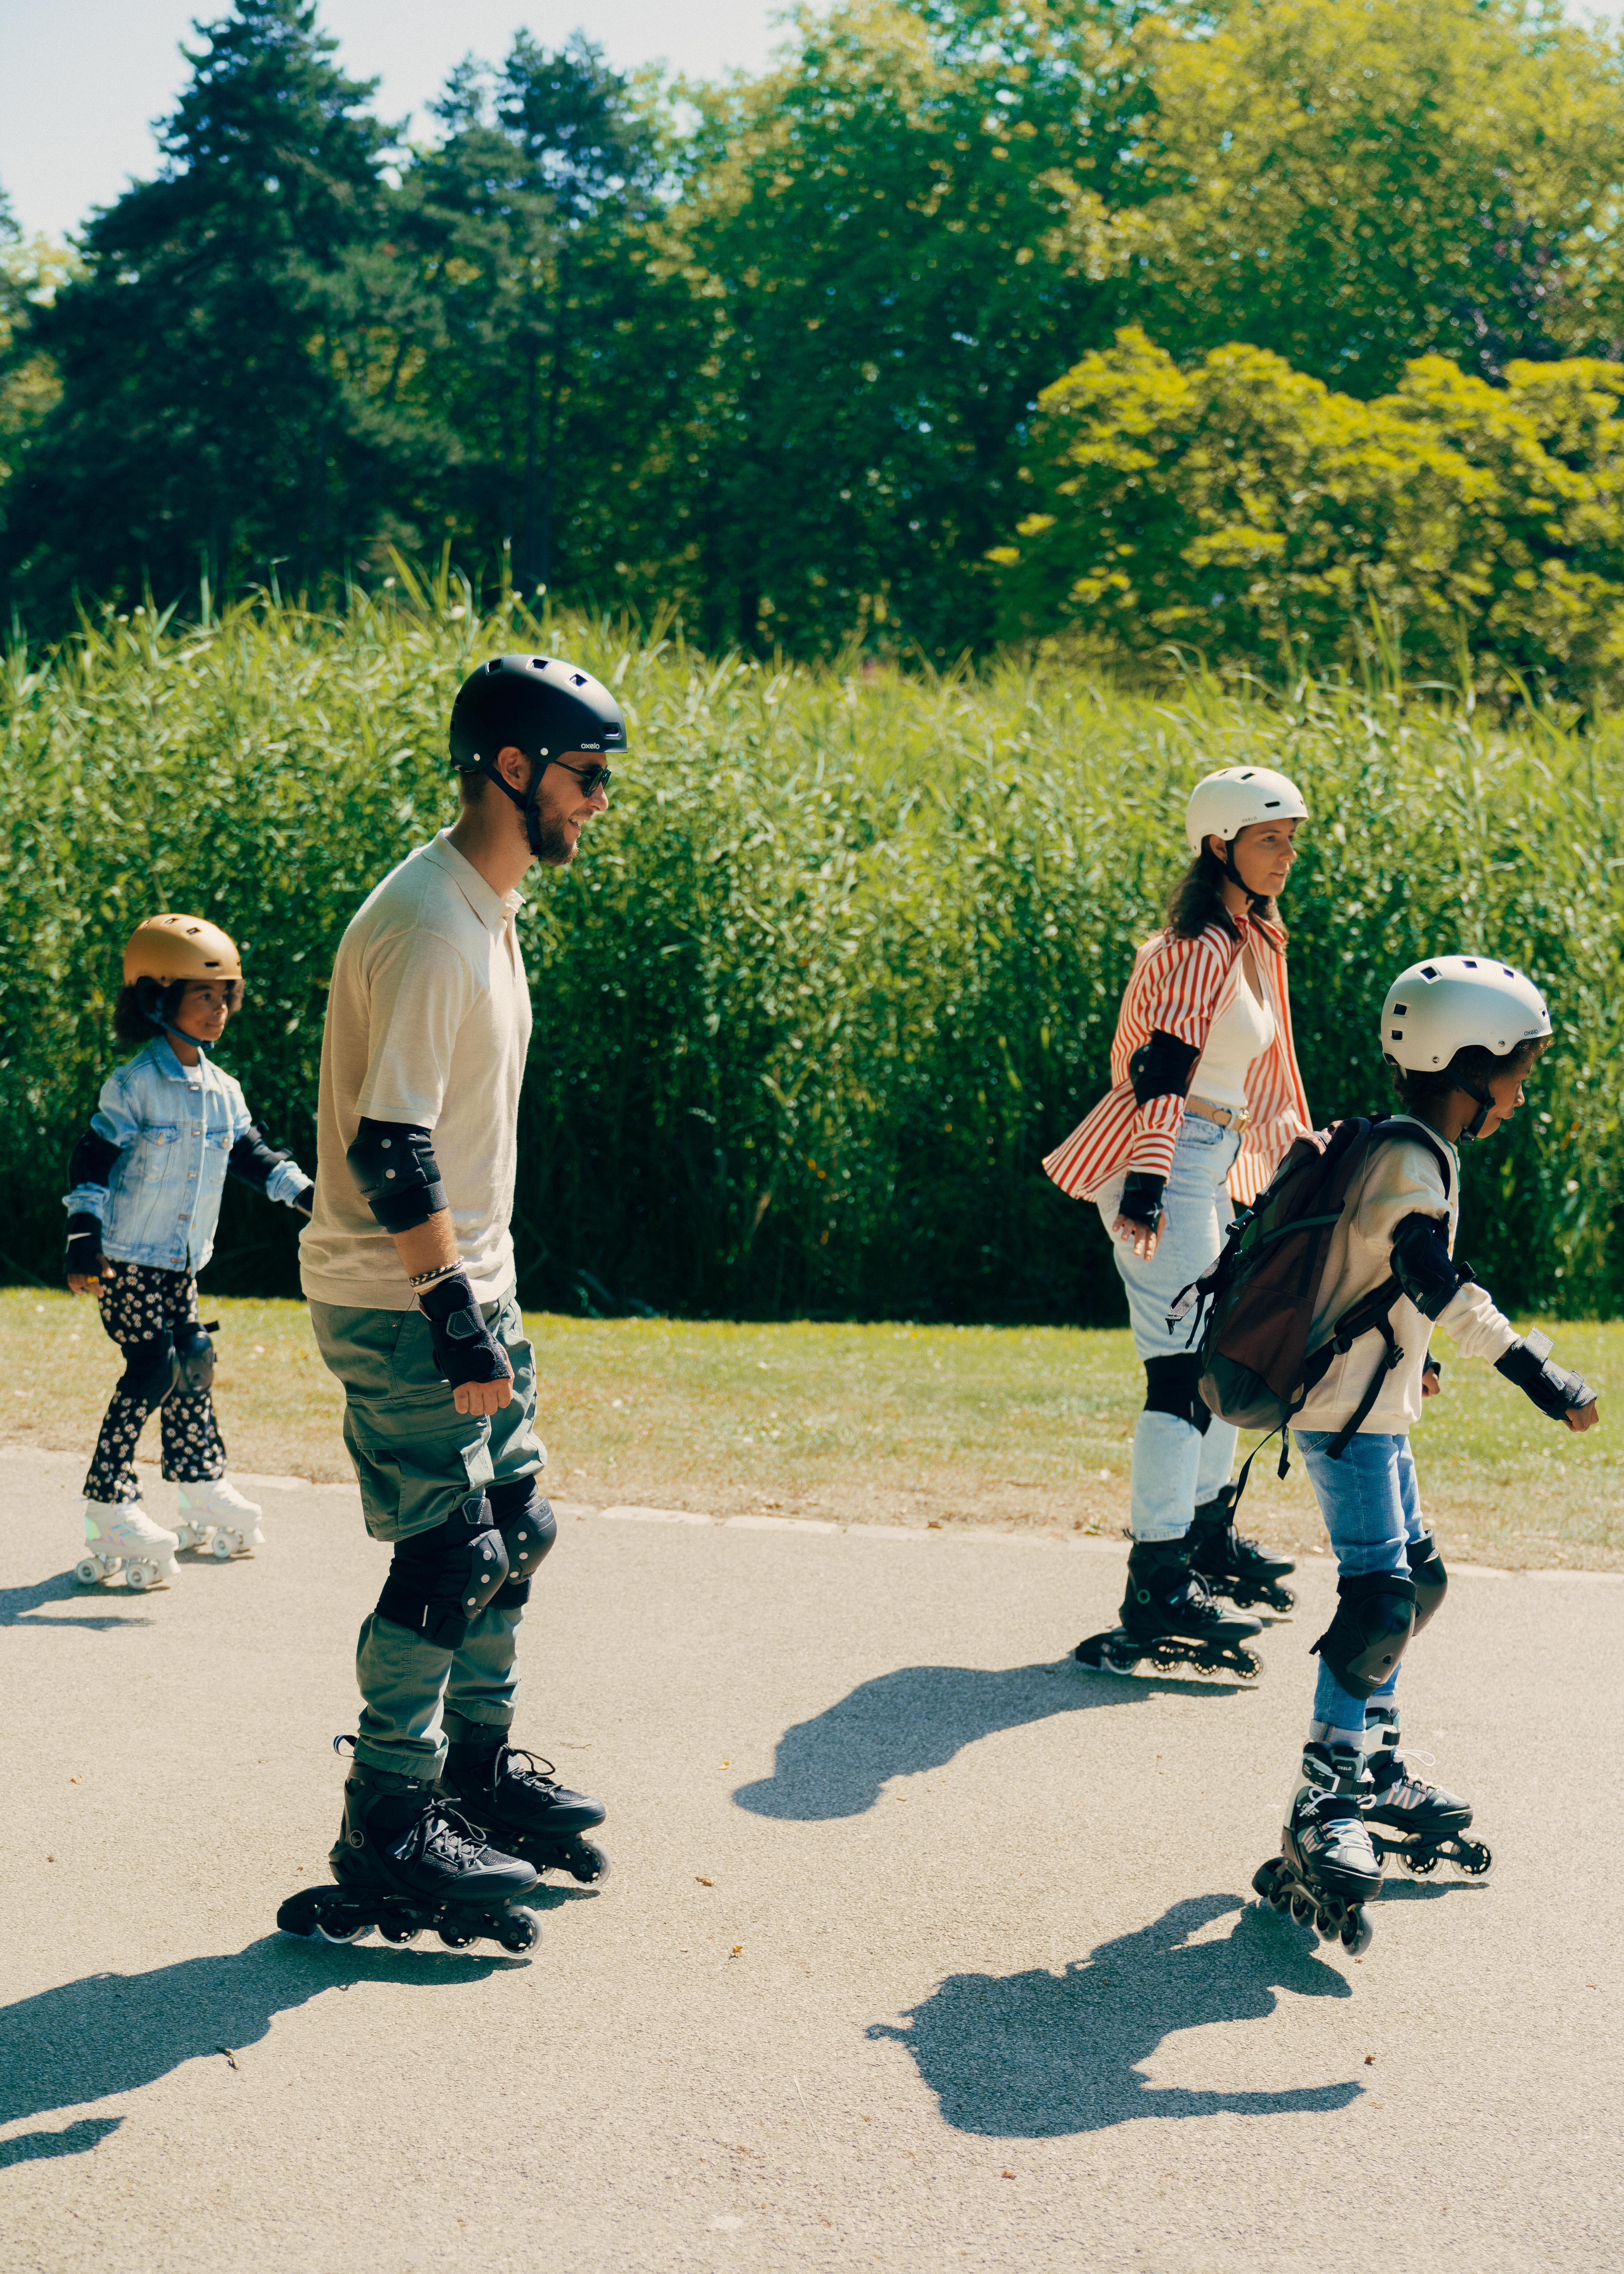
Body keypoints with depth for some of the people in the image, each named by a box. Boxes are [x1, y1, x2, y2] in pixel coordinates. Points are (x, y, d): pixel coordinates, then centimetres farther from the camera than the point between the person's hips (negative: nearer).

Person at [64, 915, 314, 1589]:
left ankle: (202, 1483, 26)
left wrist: (308, 1193, 10)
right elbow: (93, 1161, -14)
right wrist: (85, 1240, -21)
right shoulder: (135, 1085, -13)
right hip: (128, 1257, -7)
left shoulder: (222, 1090, 8)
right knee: (152, 1368, -13)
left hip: (183, 1260, 7)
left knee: (192, 1363, 11)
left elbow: (250, 1154, 19)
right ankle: (108, 1502, -7)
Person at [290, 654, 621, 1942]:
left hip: (467, 1289, 10)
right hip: (400, 1306, -10)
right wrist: (455, 1318, -25)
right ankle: (388, 1830, 2)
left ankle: (480, 1767, 31)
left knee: (512, 1532, 16)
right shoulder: (428, 924, -20)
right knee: (448, 1557, -7)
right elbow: (390, 1145, -25)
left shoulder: (490, 913, 12)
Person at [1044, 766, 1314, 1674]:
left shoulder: (1257, 941, 14)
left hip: (1208, 1167, 10)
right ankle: (1158, 1585, -15)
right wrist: (1148, 1189, -33)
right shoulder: (1204, 945, -16)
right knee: (1186, 1369, -14)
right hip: (1164, 1168, -10)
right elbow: (1163, 1068, -24)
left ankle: (1208, 1534, 38)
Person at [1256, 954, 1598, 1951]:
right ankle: (1319, 1815, -12)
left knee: (1415, 1581, 17)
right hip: (1349, 1420, -10)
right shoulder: (1412, 1166, -20)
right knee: (1381, 1604, -14)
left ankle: (1377, 1770, 28)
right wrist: (1536, 1372, -40)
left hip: (1373, 1414, 10)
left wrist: (1411, 1358, 40)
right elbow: (1444, 1289, -34)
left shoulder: (1405, 1154, 11)